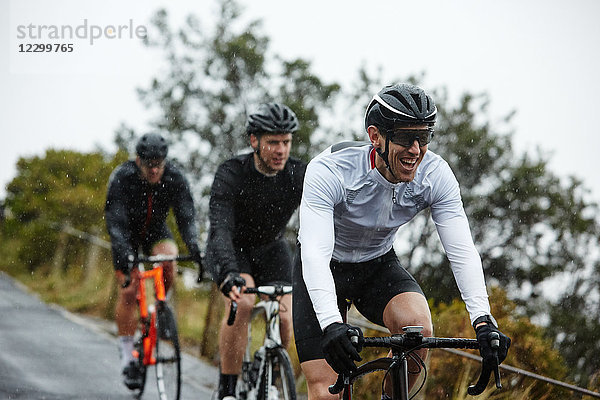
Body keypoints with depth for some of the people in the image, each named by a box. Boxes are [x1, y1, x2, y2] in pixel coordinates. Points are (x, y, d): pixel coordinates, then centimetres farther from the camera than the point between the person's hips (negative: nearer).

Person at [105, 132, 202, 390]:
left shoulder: (174, 178, -23)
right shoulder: (122, 178, -29)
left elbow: (186, 217, -27)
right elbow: (115, 221, -34)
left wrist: (194, 248, -44)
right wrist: (122, 254, -49)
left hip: (155, 231, 2)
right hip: (128, 233, -2)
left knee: (168, 261, -30)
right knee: (128, 291, -14)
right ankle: (127, 356, -5)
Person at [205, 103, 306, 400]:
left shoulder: (300, 175, -21)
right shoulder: (231, 175, -29)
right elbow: (220, 229, -40)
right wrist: (228, 274, -58)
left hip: (271, 249, 3)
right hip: (232, 250, -3)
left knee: (284, 321, -14)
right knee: (241, 304, -30)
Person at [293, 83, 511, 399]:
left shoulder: (435, 175, -22)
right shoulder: (329, 171, -33)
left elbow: (462, 250, -26)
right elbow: (315, 254, -42)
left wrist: (483, 320, -41)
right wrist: (331, 325, -57)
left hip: (378, 266, 3)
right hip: (325, 267, -3)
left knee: (418, 327, -29)